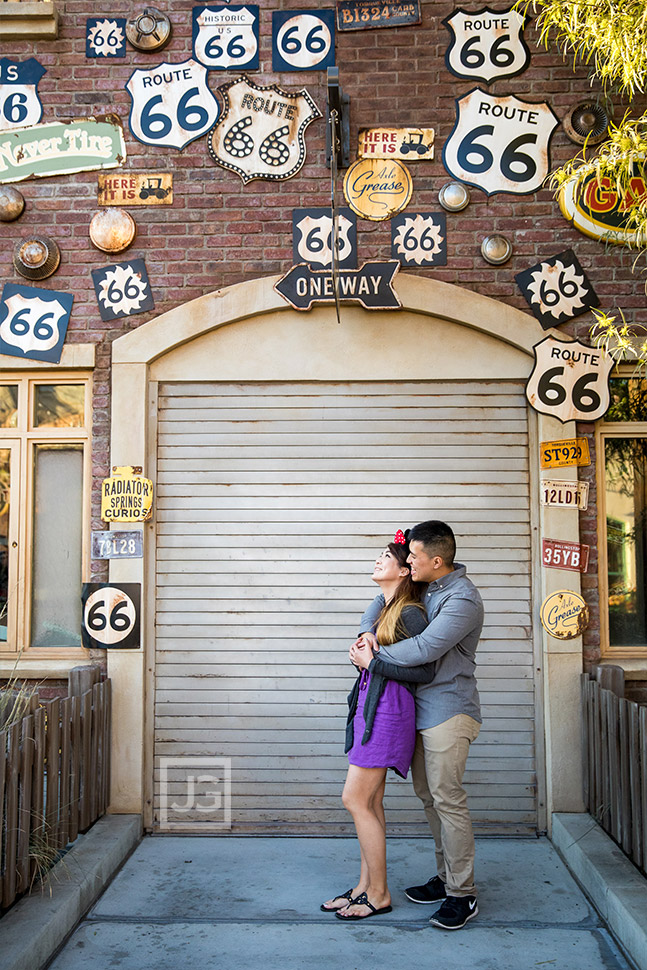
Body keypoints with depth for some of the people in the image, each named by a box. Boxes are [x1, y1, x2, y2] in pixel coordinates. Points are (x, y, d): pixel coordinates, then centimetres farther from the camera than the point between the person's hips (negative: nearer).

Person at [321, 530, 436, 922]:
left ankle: (379, 895, 5)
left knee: (356, 798, -6)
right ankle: (366, 886, 20)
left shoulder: (410, 613, -13)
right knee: (370, 801, 12)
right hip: (370, 705, 9)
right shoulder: (385, 610, 15)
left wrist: (374, 663, -14)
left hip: (389, 708, -9)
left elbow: (426, 672, -16)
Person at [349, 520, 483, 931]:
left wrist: (373, 658, -14)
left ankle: (462, 895, 3)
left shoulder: (463, 599, -19)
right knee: (428, 794, 14)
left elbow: (424, 648, -26)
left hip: (448, 710, -9)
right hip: (421, 708, 9)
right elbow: (383, 601, 21)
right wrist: (368, 631, -1)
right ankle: (446, 877, 26)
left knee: (448, 799, -7)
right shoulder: (423, 587, 9)